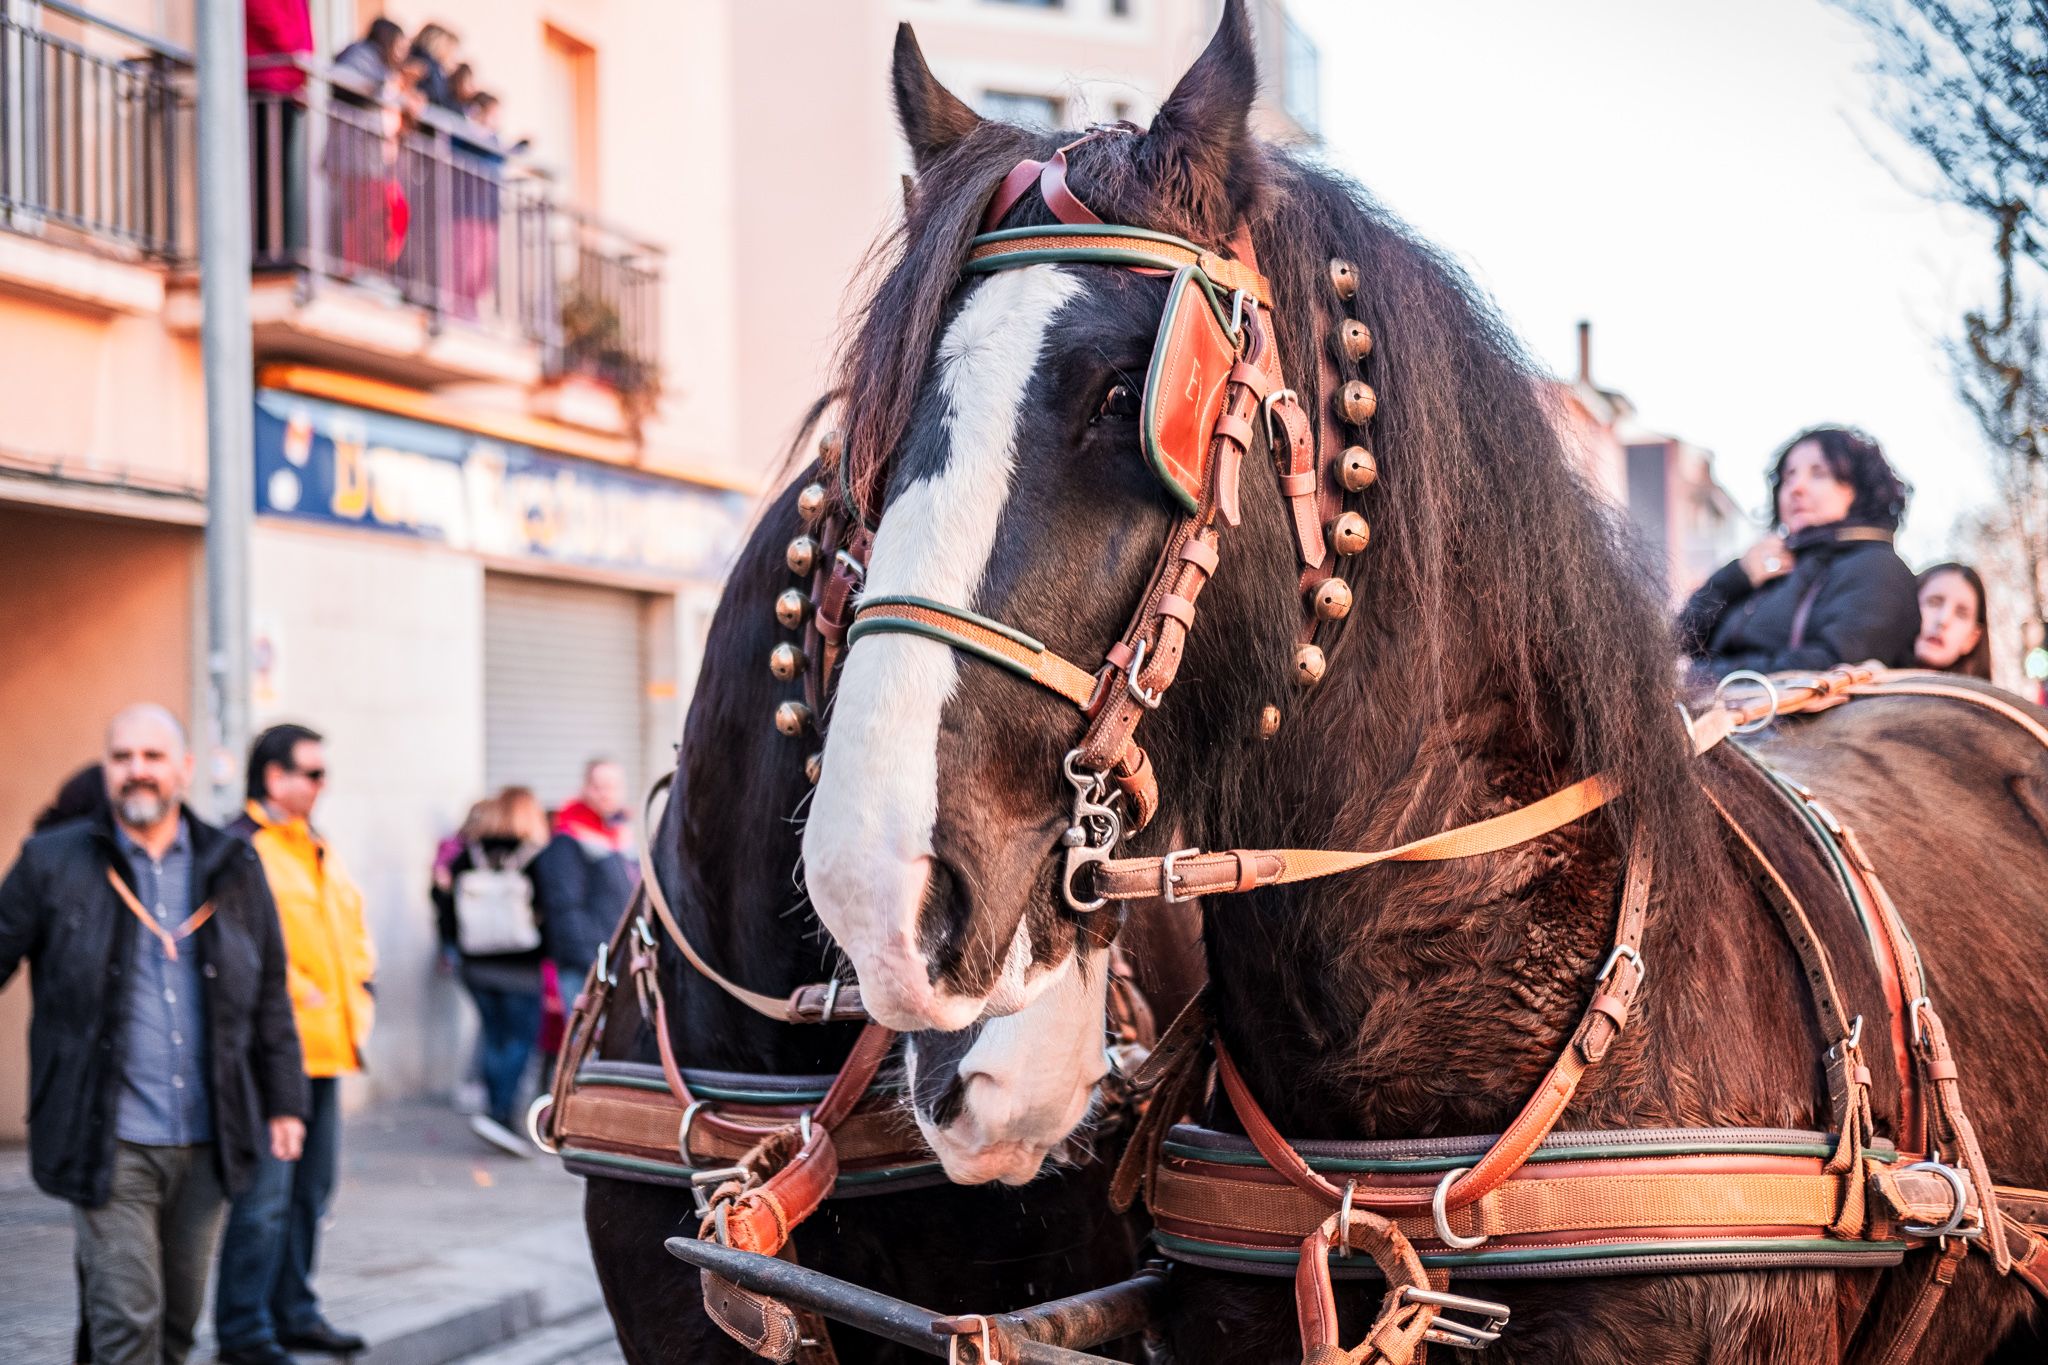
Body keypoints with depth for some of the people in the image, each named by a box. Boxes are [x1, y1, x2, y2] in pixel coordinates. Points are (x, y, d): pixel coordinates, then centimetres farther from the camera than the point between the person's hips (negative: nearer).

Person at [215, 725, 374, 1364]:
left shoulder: (315, 850, 20)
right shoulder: (243, 848, -10)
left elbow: (352, 928, 26)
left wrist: (356, 1001, 13)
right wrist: (301, 1000, -17)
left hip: (325, 1047, 9)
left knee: (310, 1190, 14)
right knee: (264, 1197, -8)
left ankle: (293, 1313, 24)